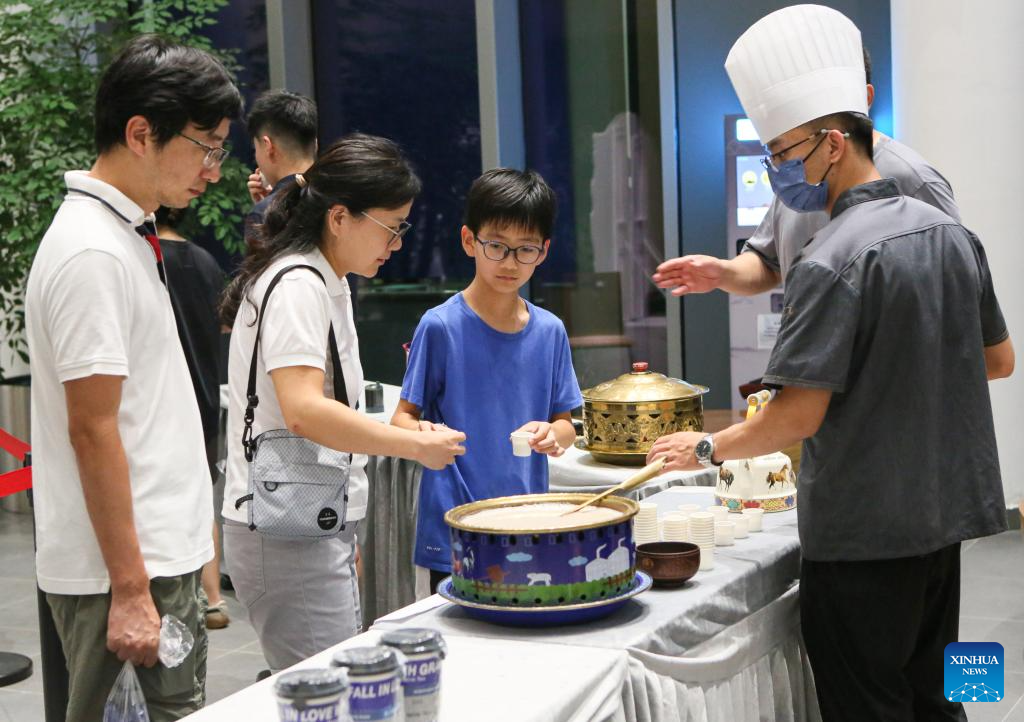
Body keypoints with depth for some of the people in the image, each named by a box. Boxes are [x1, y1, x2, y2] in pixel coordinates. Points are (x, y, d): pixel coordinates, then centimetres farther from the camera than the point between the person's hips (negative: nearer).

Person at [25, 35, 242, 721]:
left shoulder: (122, 234, 13)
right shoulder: (92, 254, -17)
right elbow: (92, 432, -20)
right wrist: (131, 589, -19)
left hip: (161, 556, 9)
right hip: (128, 570, -9)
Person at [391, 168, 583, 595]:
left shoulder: (549, 331, 6)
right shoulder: (441, 326, -7)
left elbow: (565, 424, 11)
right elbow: (403, 415, -4)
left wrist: (552, 435, -11)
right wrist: (421, 433, -26)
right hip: (452, 531, -4)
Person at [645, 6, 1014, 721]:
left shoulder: (833, 262, -20)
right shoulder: (951, 233, 5)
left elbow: (799, 415, -20)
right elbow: (998, 360, 15)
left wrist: (707, 448, -6)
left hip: (861, 532, -8)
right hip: (944, 516, 8)